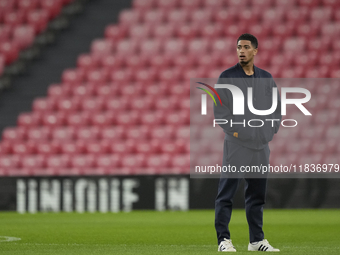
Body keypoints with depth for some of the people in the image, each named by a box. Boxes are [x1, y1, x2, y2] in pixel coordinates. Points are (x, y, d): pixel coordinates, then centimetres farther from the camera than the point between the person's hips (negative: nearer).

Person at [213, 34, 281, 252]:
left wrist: (270, 132, 5)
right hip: (236, 145, -5)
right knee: (226, 193, -7)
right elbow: (220, 109, -6)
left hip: (261, 147, 5)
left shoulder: (267, 78, 12)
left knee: (257, 195, 10)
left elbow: (276, 108, 16)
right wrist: (234, 131, -13)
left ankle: (257, 240, 17)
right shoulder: (227, 77, -2)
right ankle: (224, 239, -3)